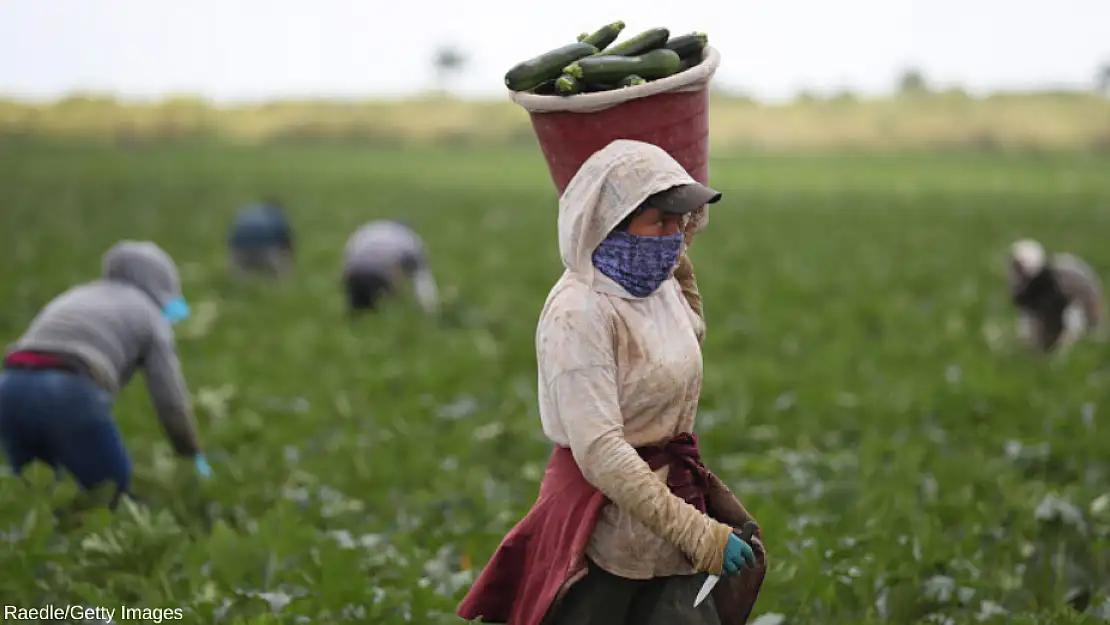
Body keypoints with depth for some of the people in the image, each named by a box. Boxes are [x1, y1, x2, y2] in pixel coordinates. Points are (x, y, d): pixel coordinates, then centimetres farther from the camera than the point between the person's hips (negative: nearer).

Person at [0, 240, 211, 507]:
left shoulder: (73, 298, 36)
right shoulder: (149, 314, 20)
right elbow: (171, 400, 12)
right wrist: (194, 458, 26)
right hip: (71, 394, -6)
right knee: (118, 502, 7)